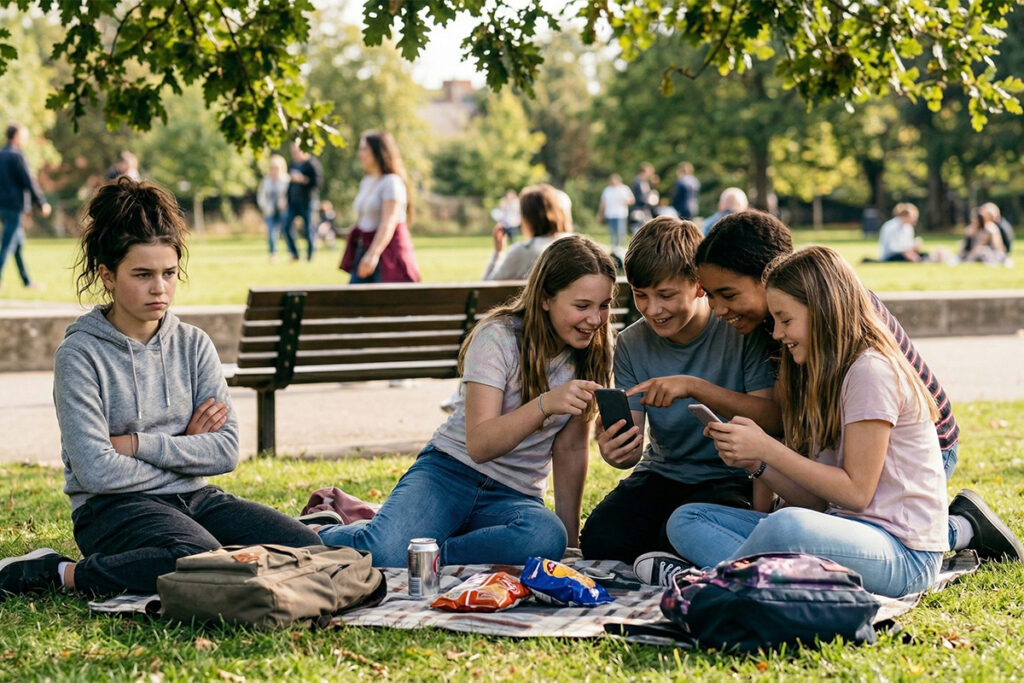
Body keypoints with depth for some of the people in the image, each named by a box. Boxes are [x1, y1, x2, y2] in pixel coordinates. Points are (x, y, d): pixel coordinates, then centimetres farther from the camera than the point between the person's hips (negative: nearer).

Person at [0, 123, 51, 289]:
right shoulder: (16, 155, -13)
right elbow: (28, 181, -14)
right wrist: (42, 203, -7)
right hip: (14, 205, -9)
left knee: (18, 243, 16)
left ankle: (26, 281, 23)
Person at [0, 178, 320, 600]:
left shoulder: (193, 345, 8)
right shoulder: (80, 355, -6)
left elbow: (226, 451, -1)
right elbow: (96, 471, -15)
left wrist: (138, 444, -11)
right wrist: (185, 450, -4)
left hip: (193, 499, 6)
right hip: (114, 508, -6)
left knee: (305, 547, -16)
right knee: (200, 561, -37)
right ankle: (63, 574, -16)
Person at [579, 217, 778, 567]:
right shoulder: (631, 344, 0)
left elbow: (775, 418, -20)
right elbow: (632, 447, -3)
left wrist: (695, 387, -29)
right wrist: (615, 452, -28)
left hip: (730, 477, -4)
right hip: (661, 473, 4)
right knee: (600, 538, -22)